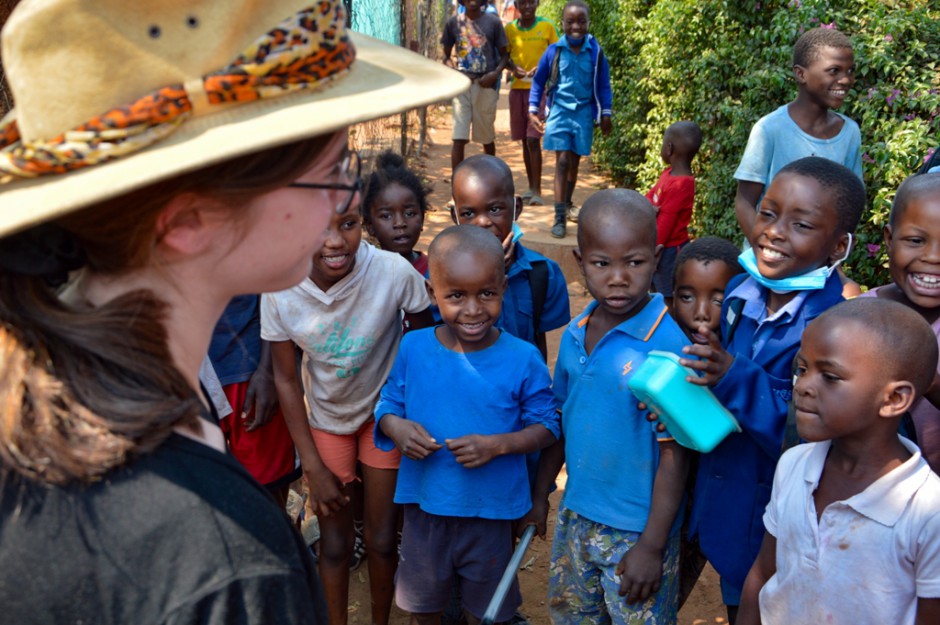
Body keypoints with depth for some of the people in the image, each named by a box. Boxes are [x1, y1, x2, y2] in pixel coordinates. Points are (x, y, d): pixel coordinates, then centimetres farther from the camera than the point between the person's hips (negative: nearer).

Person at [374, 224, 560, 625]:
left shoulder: (522, 359, -16)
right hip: (424, 505, 2)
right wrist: (396, 427, -21)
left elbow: (546, 426, -8)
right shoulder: (412, 348, -11)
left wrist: (498, 444, -25)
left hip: (492, 512, -1)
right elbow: (388, 404, 2)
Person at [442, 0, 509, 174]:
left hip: (485, 85, 0)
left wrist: (495, 73, -12)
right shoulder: (454, 22, 5)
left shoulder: (493, 22, 2)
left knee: (487, 137, 13)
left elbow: (504, 54, 6)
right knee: (459, 138, -8)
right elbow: (447, 55, 12)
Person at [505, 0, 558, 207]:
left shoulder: (547, 27, -2)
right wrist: (513, 68, -8)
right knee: (525, 141, 8)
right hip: (517, 89, 3)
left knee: (533, 140, -12)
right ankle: (531, 187, 19)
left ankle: (537, 191, -8)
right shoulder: (509, 29, 5)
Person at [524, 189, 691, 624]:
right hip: (575, 516, 6)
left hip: (637, 530, -6)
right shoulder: (574, 335, -3)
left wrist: (652, 545, -16)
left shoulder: (668, 344, -23)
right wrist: (539, 495, 14)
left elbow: (674, 453, -19)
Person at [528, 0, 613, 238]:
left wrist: (605, 114, 4)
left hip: (583, 113, 2)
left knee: (574, 162, 14)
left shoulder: (595, 52, -5)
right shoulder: (554, 51, -7)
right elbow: (538, 81, 4)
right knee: (562, 162, -8)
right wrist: (533, 110, 1)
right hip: (560, 112, -2)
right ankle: (559, 217, -8)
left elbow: (603, 85, 3)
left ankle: (567, 204, 37)